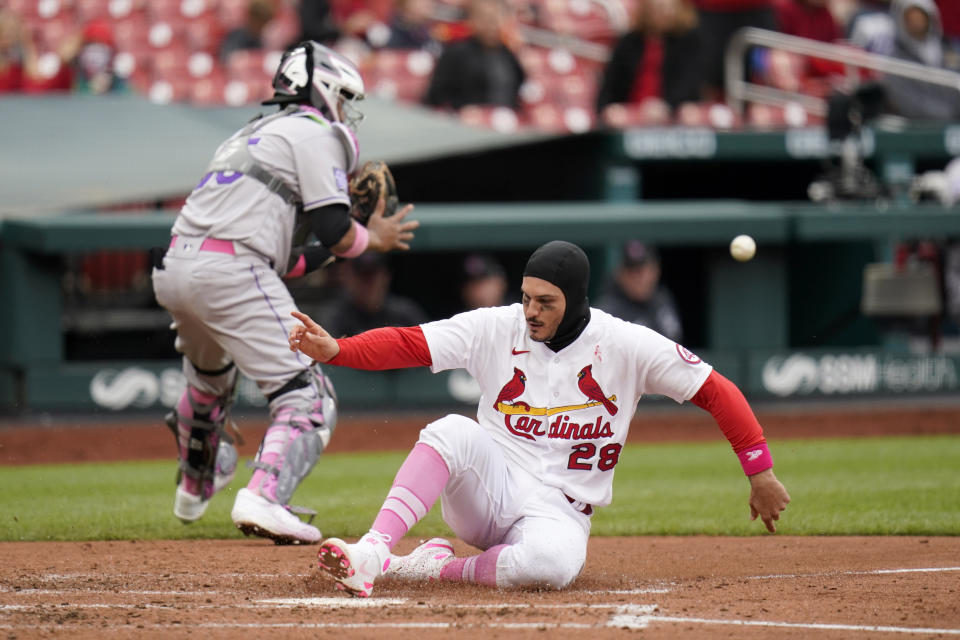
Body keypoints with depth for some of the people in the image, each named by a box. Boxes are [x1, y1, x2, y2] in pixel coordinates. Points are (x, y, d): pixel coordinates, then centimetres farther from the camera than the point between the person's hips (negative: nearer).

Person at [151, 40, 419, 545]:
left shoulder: (250, 136, 31)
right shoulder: (315, 132, 6)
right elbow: (333, 231, -6)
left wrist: (335, 244, 27)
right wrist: (372, 238, 14)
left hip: (173, 270, 9)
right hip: (229, 271, -9)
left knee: (210, 373, 37)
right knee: (307, 399, -9)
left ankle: (195, 485, 56)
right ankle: (263, 498, -31)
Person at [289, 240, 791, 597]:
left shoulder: (626, 345, -5)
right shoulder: (497, 328, -1)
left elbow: (716, 392, -2)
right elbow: (406, 344, -8)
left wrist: (760, 472, -6)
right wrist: (334, 350, -25)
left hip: (559, 510, -1)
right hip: (489, 489, 1)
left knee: (552, 562, -39)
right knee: (454, 431, -32)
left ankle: (442, 567, -16)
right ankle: (372, 554, -39)